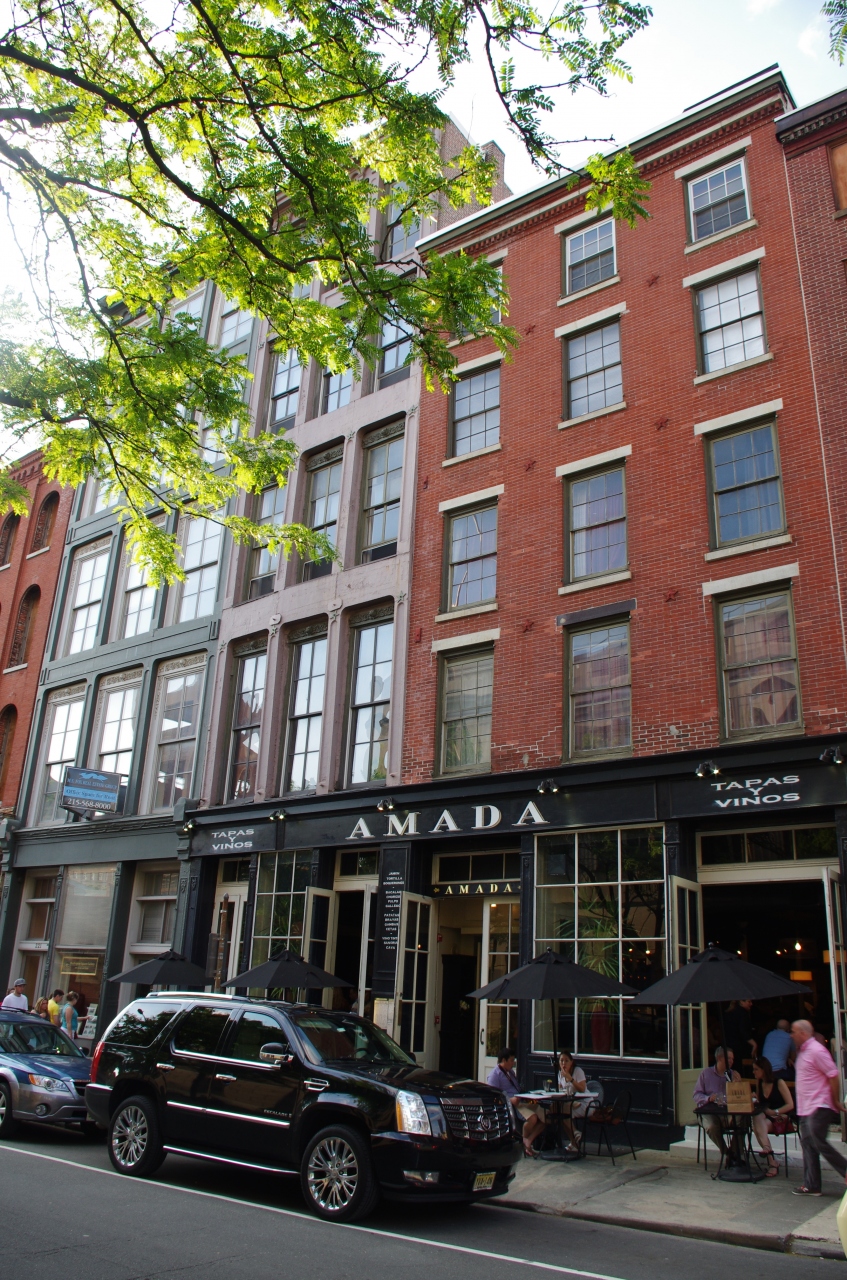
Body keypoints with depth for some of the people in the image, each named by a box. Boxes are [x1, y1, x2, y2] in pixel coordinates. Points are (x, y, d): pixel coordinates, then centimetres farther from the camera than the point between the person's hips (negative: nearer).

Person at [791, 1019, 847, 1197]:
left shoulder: (816, 1051, -16)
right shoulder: (803, 1051, 15)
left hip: (819, 1107, -10)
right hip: (806, 1108, 10)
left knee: (819, 1143, -9)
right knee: (808, 1144, 9)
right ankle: (811, 1185, 14)